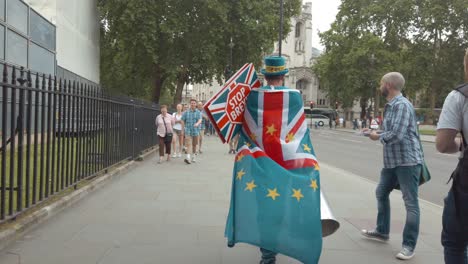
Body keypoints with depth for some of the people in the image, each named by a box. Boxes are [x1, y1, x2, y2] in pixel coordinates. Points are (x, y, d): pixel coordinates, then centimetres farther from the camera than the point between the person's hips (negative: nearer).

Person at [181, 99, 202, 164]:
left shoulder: (198, 112, 1)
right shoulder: (186, 112, 3)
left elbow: (200, 120, -15)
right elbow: (182, 121, 5)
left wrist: (197, 123, -37)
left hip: (196, 131, 1)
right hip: (188, 131, -1)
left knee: (194, 144, 12)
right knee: (188, 144, -14)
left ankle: (193, 157, 29)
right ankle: (188, 157, -24)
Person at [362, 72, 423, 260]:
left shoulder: (402, 105, -17)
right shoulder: (391, 106, 13)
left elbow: (397, 135, -25)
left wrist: (378, 137, -9)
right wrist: (375, 131, 7)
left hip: (407, 161, -11)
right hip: (392, 160, 11)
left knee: (411, 203, -2)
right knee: (381, 193, 20)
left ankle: (409, 245, 5)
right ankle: (382, 231, 36)